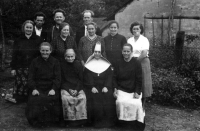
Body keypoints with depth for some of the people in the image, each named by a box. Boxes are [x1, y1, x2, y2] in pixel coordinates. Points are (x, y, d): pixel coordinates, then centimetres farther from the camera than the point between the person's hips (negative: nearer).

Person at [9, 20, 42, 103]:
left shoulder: (38, 40, 3)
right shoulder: (18, 40, 8)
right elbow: (14, 55, 7)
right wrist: (13, 68, 2)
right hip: (21, 68, 1)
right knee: (20, 83, -1)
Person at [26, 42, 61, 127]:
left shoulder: (55, 62, 9)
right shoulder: (35, 62, 11)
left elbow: (57, 78, 1)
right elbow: (31, 77, 6)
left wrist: (54, 89, -16)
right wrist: (34, 89, -12)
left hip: (51, 89, -1)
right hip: (38, 89, 1)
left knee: (52, 99, -29)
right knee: (35, 100, -26)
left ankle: (49, 120, -7)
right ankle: (36, 121, -3)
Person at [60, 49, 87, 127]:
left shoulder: (78, 64, 6)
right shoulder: (62, 65, 3)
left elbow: (81, 79, 5)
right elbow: (62, 80, 3)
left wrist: (77, 90, -10)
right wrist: (69, 89, -11)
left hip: (78, 88, 1)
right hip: (66, 88, -1)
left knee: (82, 97, -27)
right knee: (65, 98, -30)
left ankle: (81, 120, -18)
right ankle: (70, 120, -21)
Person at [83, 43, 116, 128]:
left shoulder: (106, 64, 13)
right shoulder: (89, 64, 10)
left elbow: (109, 77, 5)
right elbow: (87, 78, 1)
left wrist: (106, 87, -12)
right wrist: (92, 87, -14)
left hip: (104, 87, 1)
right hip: (93, 88, -1)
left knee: (108, 98, -23)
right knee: (94, 100, -25)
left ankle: (107, 121, -9)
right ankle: (97, 121, -10)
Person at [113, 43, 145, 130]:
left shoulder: (136, 63, 1)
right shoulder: (119, 63, 7)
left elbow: (139, 80, 1)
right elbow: (115, 77, 11)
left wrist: (137, 92, -8)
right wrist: (115, 89, -2)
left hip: (134, 91, -1)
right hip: (122, 90, 1)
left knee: (135, 104, -25)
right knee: (121, 102, -26)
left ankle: (136, 123, -3)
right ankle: (122, 121, -6)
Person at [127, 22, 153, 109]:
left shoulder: (144, 40, -2)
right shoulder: (129, 40, 11)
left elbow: (144, 54, -12)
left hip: (142, 62, -3)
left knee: (142, 82, 0)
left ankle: (143, 105, 12)